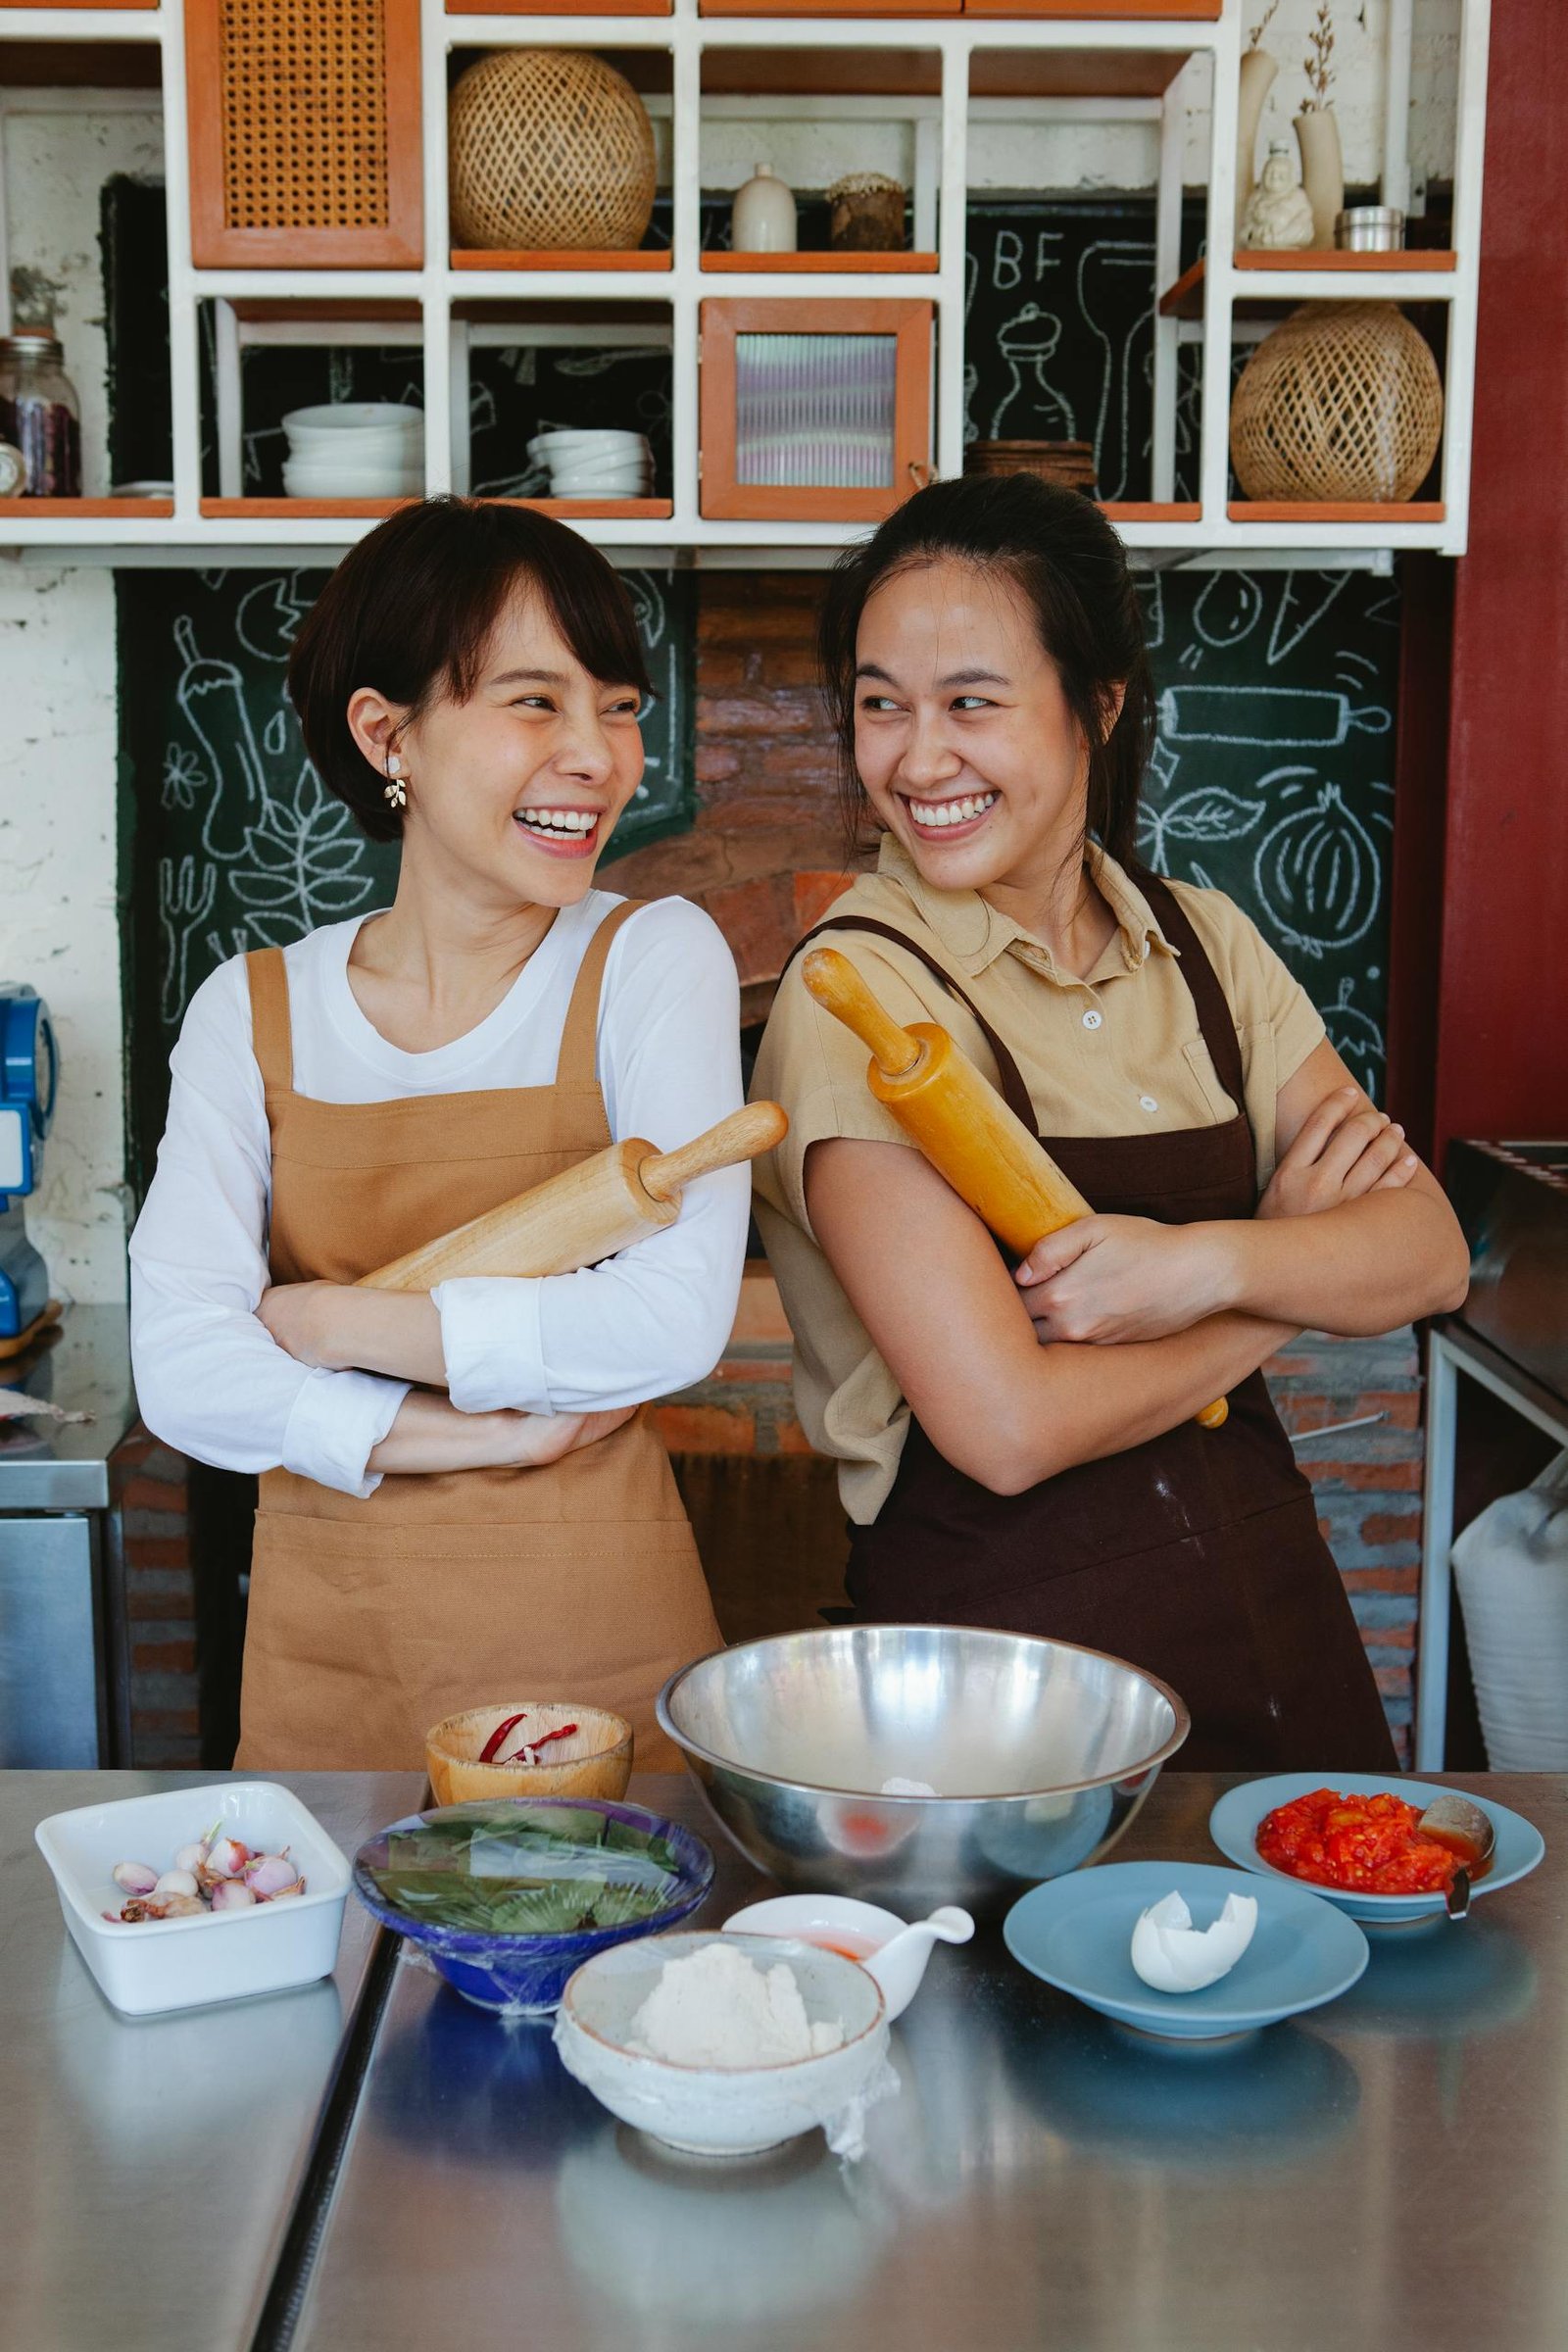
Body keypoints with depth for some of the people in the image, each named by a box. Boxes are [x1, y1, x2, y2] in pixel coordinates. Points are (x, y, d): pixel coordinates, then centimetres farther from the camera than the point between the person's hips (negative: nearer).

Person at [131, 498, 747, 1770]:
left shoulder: (654, 959, -5)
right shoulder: (252, 1010, 0)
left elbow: (674, 1319, -18)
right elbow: (184, 1374, -9)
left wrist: (324, 1322, -12)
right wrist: (495, 1434, -16)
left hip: (598, 1647, -2)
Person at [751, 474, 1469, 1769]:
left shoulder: (1203, 944, 4)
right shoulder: (860, 995, -14)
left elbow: (1428, 1254, -1)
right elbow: (1006, 1426, -21)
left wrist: (1210, 1263, -21)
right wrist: (1297, 1267, -8)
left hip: (1271, 1599, 6)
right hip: (1007, 1625, -5)